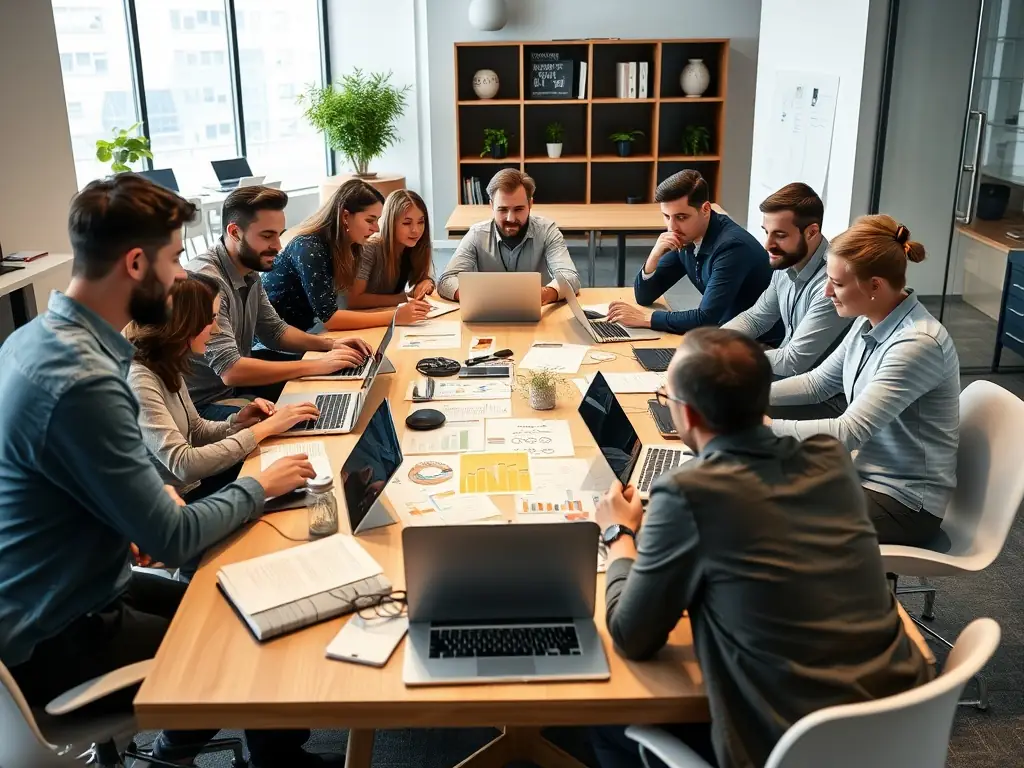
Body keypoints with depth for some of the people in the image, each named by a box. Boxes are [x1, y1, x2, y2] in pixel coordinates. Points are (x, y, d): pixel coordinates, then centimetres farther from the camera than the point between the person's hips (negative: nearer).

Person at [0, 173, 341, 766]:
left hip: (59, 594, 9)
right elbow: (173, 540, -24)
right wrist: (262, 486, -9)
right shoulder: (83, 382, -31)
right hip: (58, 646, -8)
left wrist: (154, 502, -1)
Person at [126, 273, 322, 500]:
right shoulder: (138, 380, -24)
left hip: (192, 484, 8)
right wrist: (264, 428, -24)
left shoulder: (166, 366, 3)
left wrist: (237, 422, -5)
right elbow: (184, 464, -30)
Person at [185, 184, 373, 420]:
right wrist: (316, 365, -28)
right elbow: (230, 370, -33)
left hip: (239, 380, 9)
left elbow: (274, 330, 14)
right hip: (205, 402, -9)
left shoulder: (249, 271, 1)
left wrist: (330, 344, -3)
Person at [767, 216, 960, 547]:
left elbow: (848, 432, -29)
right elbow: (818, 382, 10)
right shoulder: (871, 322, -1)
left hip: (903, 503, -8)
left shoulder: (918, 344, -26)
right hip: (865, 472, 8)